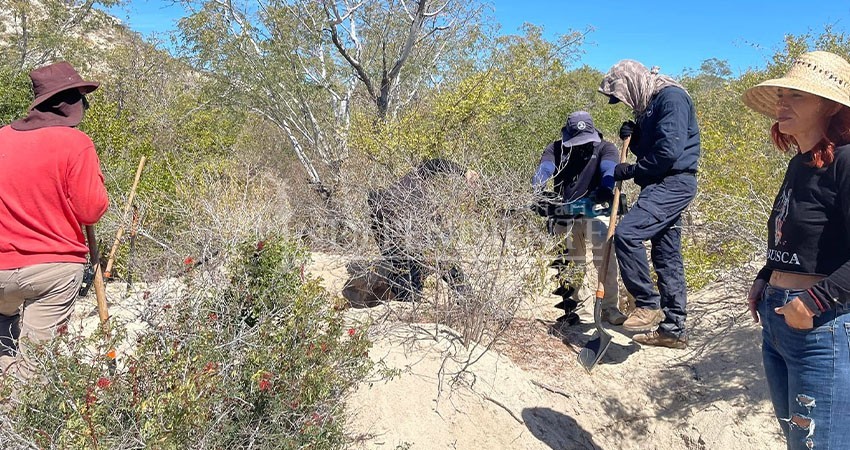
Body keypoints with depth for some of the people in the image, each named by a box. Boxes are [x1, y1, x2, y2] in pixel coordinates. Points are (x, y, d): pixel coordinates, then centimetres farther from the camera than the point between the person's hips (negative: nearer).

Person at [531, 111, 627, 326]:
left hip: (595, 212, -2)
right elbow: (544, 169, -15)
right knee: (571, 264, 11)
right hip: (565, 214, 2)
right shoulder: (556, 149, 3)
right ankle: (572, 306, 32)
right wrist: (536, 192, -36)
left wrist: (606, 189, -43)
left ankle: (610, 308, -9)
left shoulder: (605, 148, -1)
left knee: (605, 258, -20)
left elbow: (609, 170, -21)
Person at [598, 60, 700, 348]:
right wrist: (632, 137, 4)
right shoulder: (649, 105, 19)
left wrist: (632, 171, -11)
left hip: (674, 182, -10)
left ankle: (648, 304, -11)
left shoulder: (671, 97, -11)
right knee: (667, 257, 9)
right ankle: (673, 329, 16)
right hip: (663, 185, 10)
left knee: (626, 233, -23)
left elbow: (669, 151, -21)